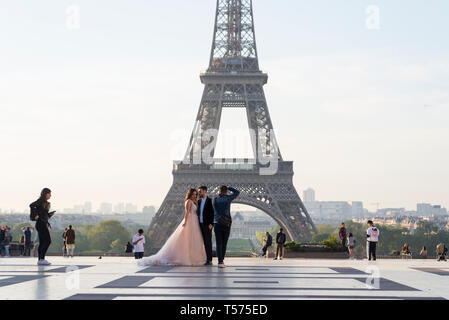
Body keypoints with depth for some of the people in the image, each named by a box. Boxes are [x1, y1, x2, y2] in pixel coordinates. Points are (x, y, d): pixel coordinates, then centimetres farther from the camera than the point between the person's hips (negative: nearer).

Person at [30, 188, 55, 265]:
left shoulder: (45, 202, 20)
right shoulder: (41, 200, -7)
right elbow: (32, 205, -22)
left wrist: (50, 214, 8)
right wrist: (35, 215, -19)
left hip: (44, 224, 10)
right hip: (41, 223, -10)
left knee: (42, 242, 7)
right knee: (48, 241, -14)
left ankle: (39, 260, 6)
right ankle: (42, 259, -16)